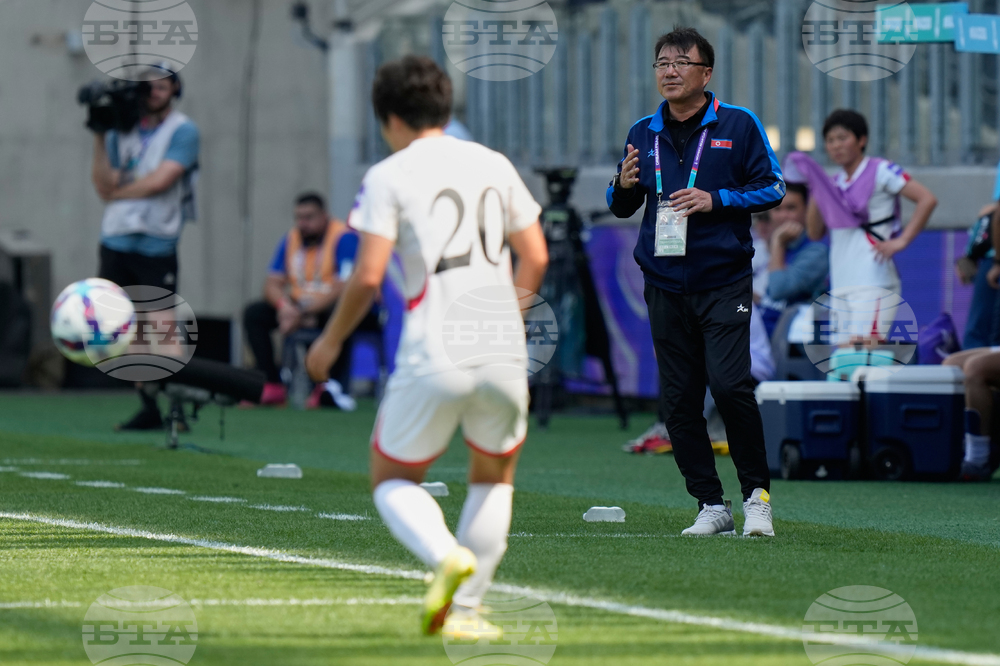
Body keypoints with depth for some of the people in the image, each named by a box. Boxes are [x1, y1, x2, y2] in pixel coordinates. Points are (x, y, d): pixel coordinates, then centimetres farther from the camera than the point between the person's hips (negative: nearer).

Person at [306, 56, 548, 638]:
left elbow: (369, 276, -7)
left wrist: (331, 341, 7)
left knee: (392, 481, 14)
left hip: (432, 359, -4)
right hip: (504, 355, 4)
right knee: (494, 476, 25)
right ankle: (466, 609, 14)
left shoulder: (389, 176, -1)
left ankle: (446, 555, -16)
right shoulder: (494, 165, 13)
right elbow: (535, 257, 13)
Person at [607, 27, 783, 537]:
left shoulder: (738, 125, 1)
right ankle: (711, 507, 8)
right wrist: (624, 186, -5)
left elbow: (772, 188, -1)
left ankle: (757, 494, -3)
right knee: (679, 400, 1)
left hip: (724, 280, -4)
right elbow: (621, 208, 18)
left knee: (729, 384, -17)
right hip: (665, 285, 4)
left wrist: (715, 200, -14)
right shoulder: (643, 134, 12)